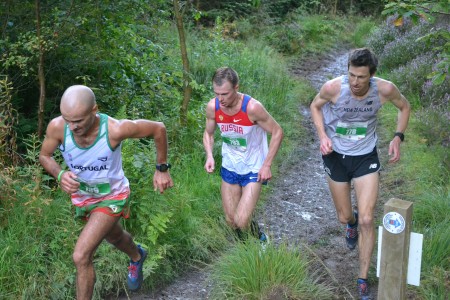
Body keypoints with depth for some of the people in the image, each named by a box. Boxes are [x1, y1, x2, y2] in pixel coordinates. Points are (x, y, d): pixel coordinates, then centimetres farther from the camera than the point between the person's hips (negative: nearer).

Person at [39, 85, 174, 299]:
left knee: (81, 257, -17)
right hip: (82, 195, 4)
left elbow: (158, 129, -20)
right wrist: (60, 175, -29)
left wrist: (162, 168, -12)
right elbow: (44, 155, -7)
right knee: (114, 237, 31)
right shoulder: (57, 127, -28)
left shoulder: (115, 129, -36)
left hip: (112, 197, -4)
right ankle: (137, 256, 65)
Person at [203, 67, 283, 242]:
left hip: (253, 169, -4)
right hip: (229, 167, 5)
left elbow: (277, 132, -16)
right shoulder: (212, 107, -15)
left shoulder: (252, 107, -28)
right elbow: (208, 133, 4)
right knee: (231, 220, 13)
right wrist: (209, 156, -14)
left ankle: (256, 235, 21)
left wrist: (267, 165, -19)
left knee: (241, 222, -14)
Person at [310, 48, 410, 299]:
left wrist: (398, 137, -12)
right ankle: (351, 222, 56)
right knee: (344, 217, 14)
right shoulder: (333, 87, -25)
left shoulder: (385, 89, -22)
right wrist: (322, 135, -17)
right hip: (336, 156, 0)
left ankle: (364, 280, 11)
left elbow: (404, 106, 2)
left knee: (367, 220, -6)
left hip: (366, 157, 0)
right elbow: (316, 106, -2)